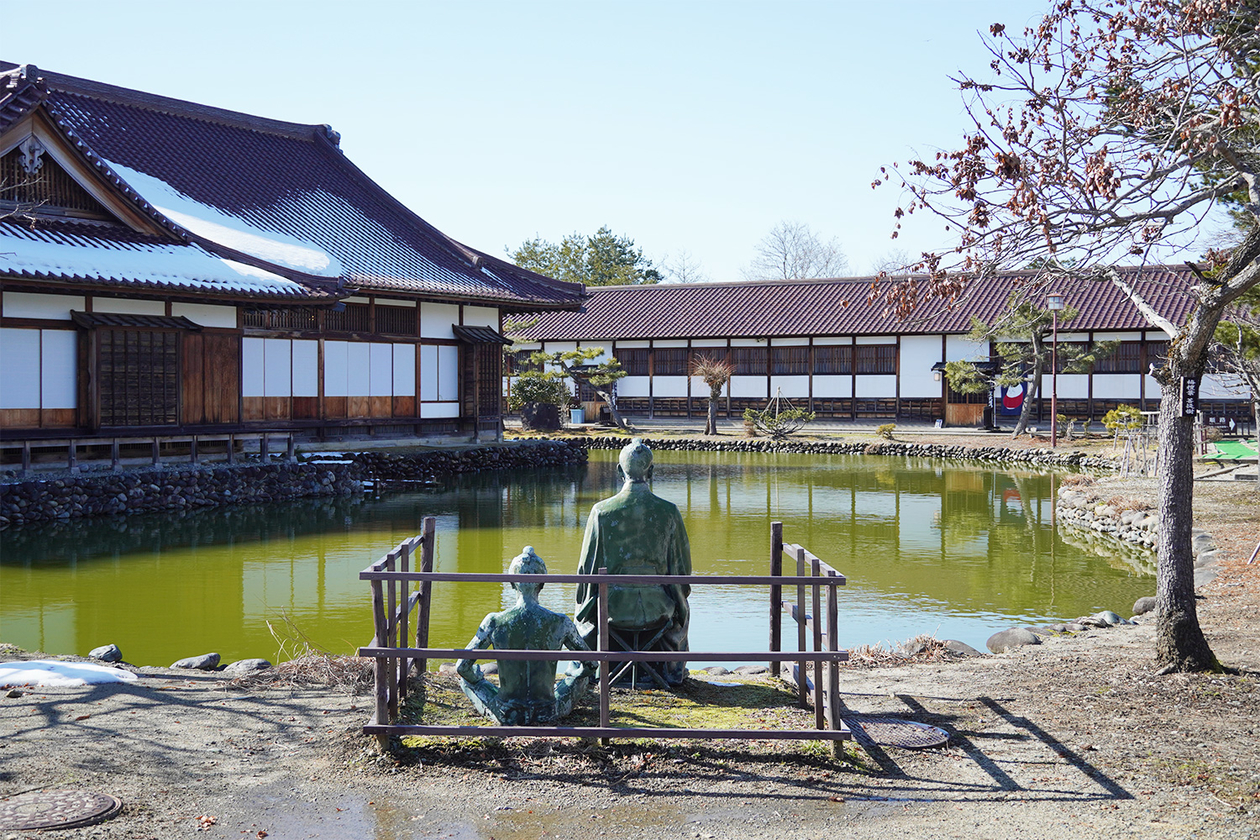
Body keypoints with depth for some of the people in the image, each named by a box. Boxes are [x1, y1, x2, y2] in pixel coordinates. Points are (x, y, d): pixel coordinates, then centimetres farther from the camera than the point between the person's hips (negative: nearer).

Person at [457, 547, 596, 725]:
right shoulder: (560, 623, -12)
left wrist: (478, 680, 18)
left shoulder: (493, 622, -13)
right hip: (546, 715, 0)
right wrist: (575, 676, 23)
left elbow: (462, 666, -5)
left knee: (467, 678, 26)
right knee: (584, 676, 27)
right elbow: (591, 664, 1)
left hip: (506, 716, 0)